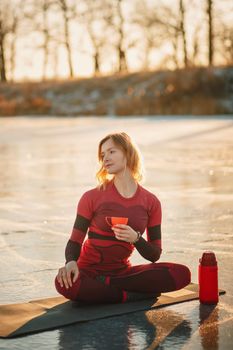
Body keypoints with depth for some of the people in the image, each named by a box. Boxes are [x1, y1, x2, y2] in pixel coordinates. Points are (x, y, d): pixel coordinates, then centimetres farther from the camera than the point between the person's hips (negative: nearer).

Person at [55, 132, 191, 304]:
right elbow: (75, 241, -5)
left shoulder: (151, 202, 1)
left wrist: (136, 238, -20)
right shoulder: (92, 197, -5)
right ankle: (133, 295, -20)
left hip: (122, 272, 3)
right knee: (65, 283, -38)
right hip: (89, 272, -2)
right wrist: (71, 262, -29)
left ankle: (106, 285, -18)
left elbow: (154, 255, 1)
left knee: (182, 273, -20)